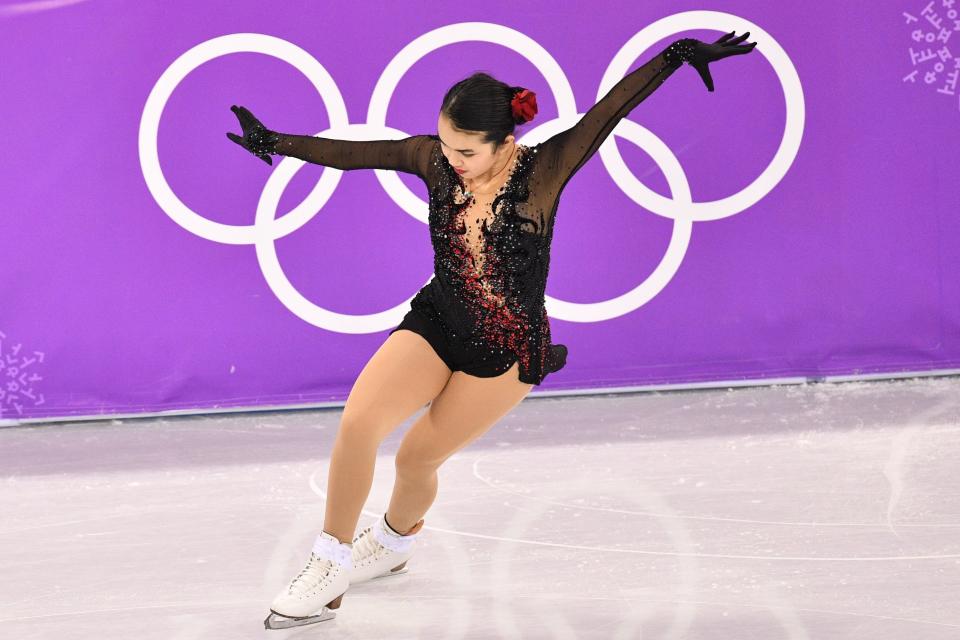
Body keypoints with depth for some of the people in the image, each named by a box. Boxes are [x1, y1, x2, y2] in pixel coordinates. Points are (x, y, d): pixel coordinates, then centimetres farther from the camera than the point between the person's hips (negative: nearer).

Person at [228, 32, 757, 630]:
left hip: (506, 349, -3)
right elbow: (355, 152, -3)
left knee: (417, 457, 5)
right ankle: (330, 565, 0)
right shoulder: (434, 159, -8)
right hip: (435, 322, 3)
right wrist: (275, 142, -3)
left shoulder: (544, 170, -18)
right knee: (357, 423, -17)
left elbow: (611, 109, -24)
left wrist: (678, 54, -30)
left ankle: (395, 540, 40)